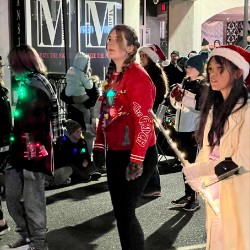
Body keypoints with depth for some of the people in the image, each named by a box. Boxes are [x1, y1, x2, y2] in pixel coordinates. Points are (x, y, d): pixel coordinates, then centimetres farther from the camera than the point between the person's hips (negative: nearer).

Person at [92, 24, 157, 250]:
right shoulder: (113, 74, 12)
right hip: (115, 152, 9)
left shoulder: (137, 76, -14)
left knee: (126, 212, -4)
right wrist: (99, 145, 16)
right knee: (119, 210, 15)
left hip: (135, 154, -9)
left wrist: (137, 159, -23)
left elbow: (143, 120, -19)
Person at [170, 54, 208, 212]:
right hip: (181, 128, 7)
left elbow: (201, 108, -19)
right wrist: (174, 96, 0)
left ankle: (195, 198, 6)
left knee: (193, 163, -2)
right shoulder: (185, 83, 13)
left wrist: (185, 98, -22)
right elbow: (176, 104, 20)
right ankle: (188, 194, 23)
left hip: (193, 130, -7)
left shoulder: (203, 86, -7)